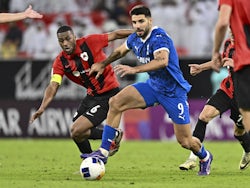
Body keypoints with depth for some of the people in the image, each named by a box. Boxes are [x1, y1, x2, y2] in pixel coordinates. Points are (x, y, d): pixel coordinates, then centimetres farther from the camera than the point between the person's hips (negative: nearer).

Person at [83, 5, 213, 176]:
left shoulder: (159, 37, -25)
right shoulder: (135, 39, -1)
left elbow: (162, 61, -43)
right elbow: (120, 51, 22)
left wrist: (135, 69, -51)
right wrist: (102, 65, 30)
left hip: (173, 91, -7)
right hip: (153, 86, 7)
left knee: (185, 141, -2)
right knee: (115, 102, -14)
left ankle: (205, 157, 34)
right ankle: (103, 152, -12)